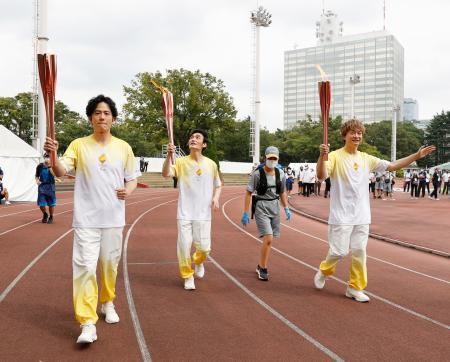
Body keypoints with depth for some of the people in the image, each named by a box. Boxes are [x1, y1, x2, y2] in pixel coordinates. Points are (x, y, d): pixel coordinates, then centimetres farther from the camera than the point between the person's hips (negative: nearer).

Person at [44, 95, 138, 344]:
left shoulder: (123, 147, 4)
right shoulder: (79, 145, -1)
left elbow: (132, 178, 11)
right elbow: (60, 172, -14)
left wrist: (128, 191, -12)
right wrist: (53, 155, -35)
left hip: (113, 219, 2)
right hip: (86, 219, -2)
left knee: (110, 265, 15)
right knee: (85, 267, -8)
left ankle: (107, 303, 38)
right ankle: (88, 323, -3)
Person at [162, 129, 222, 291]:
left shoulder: (211, 164, 3)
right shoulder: (181, 162, -2)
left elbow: (218, 185, 15)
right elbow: (166, 174, -19)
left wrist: (216, 197, -4)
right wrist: (169, 155, -33)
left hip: (203, 214, 1)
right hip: (184, 213, -1)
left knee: (204, 247, 3)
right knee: (184, 246, 0)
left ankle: (198, 261, 39)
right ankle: (188, 276, 22)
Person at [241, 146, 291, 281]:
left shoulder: (280, 174, 4)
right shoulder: (257, 174, -11)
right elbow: (248, 193, -9)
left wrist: (286, 208, 12)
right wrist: (246, 213, -11)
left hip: (274, 207, 5)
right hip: (261, 208, -5)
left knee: (269, 239, 10)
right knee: (268, 238, -14)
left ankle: (260, 266, 28)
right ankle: (263, 269, 3)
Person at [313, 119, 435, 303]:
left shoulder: (366, 158, 10)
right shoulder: (335, 156, -8)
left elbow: (392, 166, 14)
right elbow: (321, 175, -23)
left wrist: (417, 155, 8)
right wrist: (322, 156, -41)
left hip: (362, 216, 6)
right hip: (341, 216, -5)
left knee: (359, 251, 7)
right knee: (339, 251, -4)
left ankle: (355, 288, 19)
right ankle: (323, 271, 26)